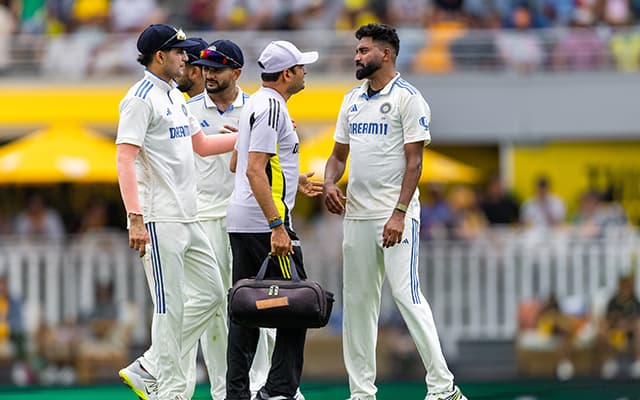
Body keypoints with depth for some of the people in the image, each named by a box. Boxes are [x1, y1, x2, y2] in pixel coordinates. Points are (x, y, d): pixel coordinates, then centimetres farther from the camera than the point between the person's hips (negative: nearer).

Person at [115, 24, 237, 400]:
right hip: (160, 220, -10)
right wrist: (135, 218, -27)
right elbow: (125, 158, -19)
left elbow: (201, 144, 28)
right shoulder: (142, 98, -12)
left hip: (188, 219, 10)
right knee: (170, 305, -5)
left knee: (211, 294, 11)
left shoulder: (176, 97, 17)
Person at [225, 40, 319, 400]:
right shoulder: (271, 107, -14)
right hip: (264, 223, -10)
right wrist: (277, 227, -25)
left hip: (239, 221, 10)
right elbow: (254, 170, -22)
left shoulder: (255, 104, 17)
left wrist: (293, 179, 36)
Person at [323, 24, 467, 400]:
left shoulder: (408, 98, -7)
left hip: (396, 216, -8)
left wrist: (399, 214, -20)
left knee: (407, 295, -14)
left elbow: (414, 161, -12)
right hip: (357, 214, 8)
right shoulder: (353, 100, 15)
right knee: (357, 301, 7)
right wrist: (330, 184, -1)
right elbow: (339, 154, 21)